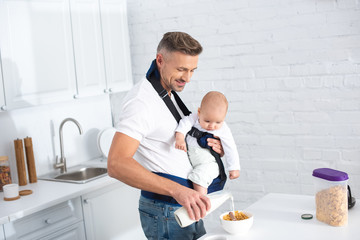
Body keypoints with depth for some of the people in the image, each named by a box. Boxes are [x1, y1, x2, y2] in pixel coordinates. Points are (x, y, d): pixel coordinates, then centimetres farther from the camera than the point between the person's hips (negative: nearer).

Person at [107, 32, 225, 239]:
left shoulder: (170, 93, 10)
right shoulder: (142, 101, -20)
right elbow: (117, 164, -33)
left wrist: (214, 146, 3)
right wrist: (177, 190, -41)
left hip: (187, 205, 9)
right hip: (165, 212, -9)